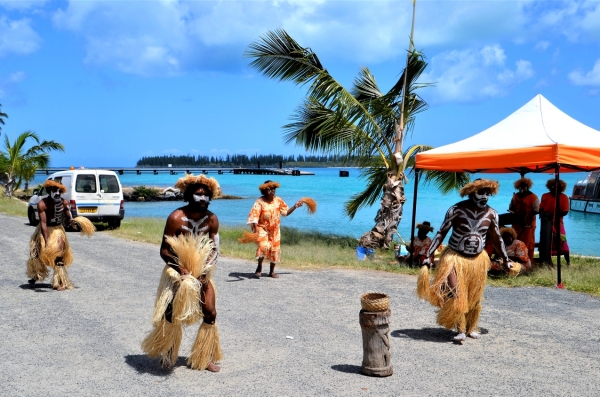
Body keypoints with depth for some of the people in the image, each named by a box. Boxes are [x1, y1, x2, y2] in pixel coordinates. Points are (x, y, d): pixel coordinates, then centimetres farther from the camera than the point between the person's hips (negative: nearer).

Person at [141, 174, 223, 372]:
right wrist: (181, 270, -25)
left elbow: (214, 249, -4)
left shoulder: (212, 220, -7)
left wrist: (204, 272, -18)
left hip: (202, 273, 4)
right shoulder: (176, 218, -18)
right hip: (177, 273, -4)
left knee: (210, 314, -1)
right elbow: (164, 250, -15)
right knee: (172, 315, -1)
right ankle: (167, 355, 22)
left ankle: (204, 358, 13)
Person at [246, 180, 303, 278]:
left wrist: (295, 206, -3)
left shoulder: (278, 200, -1)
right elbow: (253, 215, -22)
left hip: (275, 230, 5)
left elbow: (286, 212, 8)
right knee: (263, 246, -25)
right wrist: (254, 228, -35)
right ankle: (259, 267, -2)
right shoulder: (260, 202, -15)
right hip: (262, 229, -5)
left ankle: (272, 271, 24)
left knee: (275, 250, 7)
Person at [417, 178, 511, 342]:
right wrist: (428, 256, -19)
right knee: (455, 294, -14)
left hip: (477, 260, 4)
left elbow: (496, 238, 10)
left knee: (474, 297, 12)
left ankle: (471, 328, 29)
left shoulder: (491, 214, -4)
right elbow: (441, 232, -12)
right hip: (455, 257, -3)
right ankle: (461, 329, -2)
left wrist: (505, 260, 14)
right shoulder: (457, 210, -15)